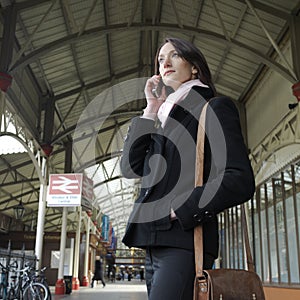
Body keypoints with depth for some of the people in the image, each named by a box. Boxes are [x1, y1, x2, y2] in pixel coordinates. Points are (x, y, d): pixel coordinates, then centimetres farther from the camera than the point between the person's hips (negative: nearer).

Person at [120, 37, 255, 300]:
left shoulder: (214, 108, 1)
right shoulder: (164, 118, 21)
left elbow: (240, 181, -11)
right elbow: (130, 167, 9)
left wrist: (179, 210, -13)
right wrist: (151, 111, 7)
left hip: (184, 241, -7)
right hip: (155, 245, 7)